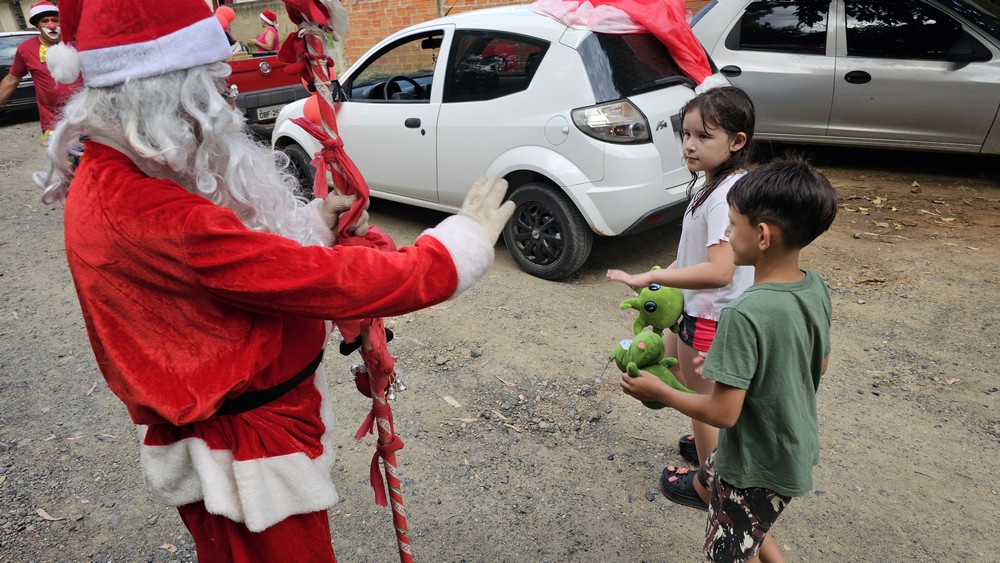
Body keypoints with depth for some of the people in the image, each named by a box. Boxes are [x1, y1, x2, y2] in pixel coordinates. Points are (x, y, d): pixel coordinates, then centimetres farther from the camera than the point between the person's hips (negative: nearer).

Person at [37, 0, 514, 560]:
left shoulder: (110, 176, 0)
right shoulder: (147, 215, -34)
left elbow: (230, 259, 8)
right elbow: (324, 282, -34)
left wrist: (311, 224, -5)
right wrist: (464, 241, -25)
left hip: (232, 427, 9)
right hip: (245, 462, -9)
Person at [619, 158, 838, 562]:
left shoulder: (744, 315, -33)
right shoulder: (816, 288, -8)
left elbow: (722, 413, -29)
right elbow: (819, 365, 7)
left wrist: (658, 391, -13)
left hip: (760, 465, -8)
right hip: (797, 447, 8)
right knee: (707, 483, 31)